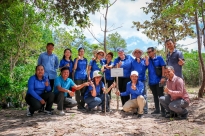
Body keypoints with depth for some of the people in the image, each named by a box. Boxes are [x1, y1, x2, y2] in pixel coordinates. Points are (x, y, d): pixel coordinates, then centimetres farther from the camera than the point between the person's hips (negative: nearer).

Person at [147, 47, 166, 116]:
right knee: (155, 96, 13)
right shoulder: (148, 59, 11)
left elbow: (163, 67, -7)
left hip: (158, 80, -5)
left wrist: (163, 77, -15)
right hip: (151, 81, 5)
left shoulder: (159, 58, -1)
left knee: (160, 95, -1)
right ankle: (157, 109, 23)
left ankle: (163, 110, 4)